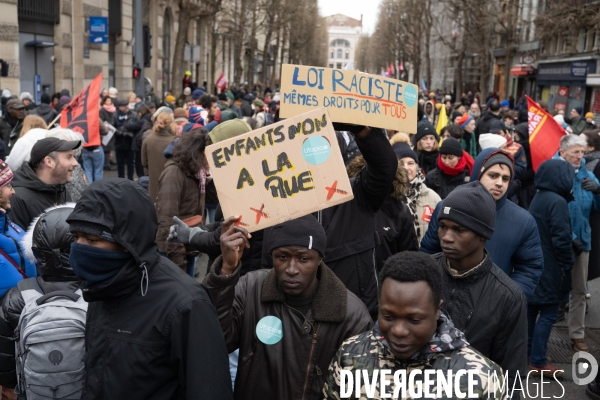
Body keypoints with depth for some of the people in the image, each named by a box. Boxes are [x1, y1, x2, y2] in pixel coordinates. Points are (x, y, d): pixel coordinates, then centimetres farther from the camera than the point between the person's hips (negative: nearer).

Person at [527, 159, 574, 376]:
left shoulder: (538, 198, 9)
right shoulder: (557, 202, -19)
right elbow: (561, 239, -21)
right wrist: (567, 266, -10)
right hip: (550, 268, -9)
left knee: (531, 309, 16)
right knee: (548, 313, -2)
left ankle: (528, 351, 27)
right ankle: (538, 362, 2)